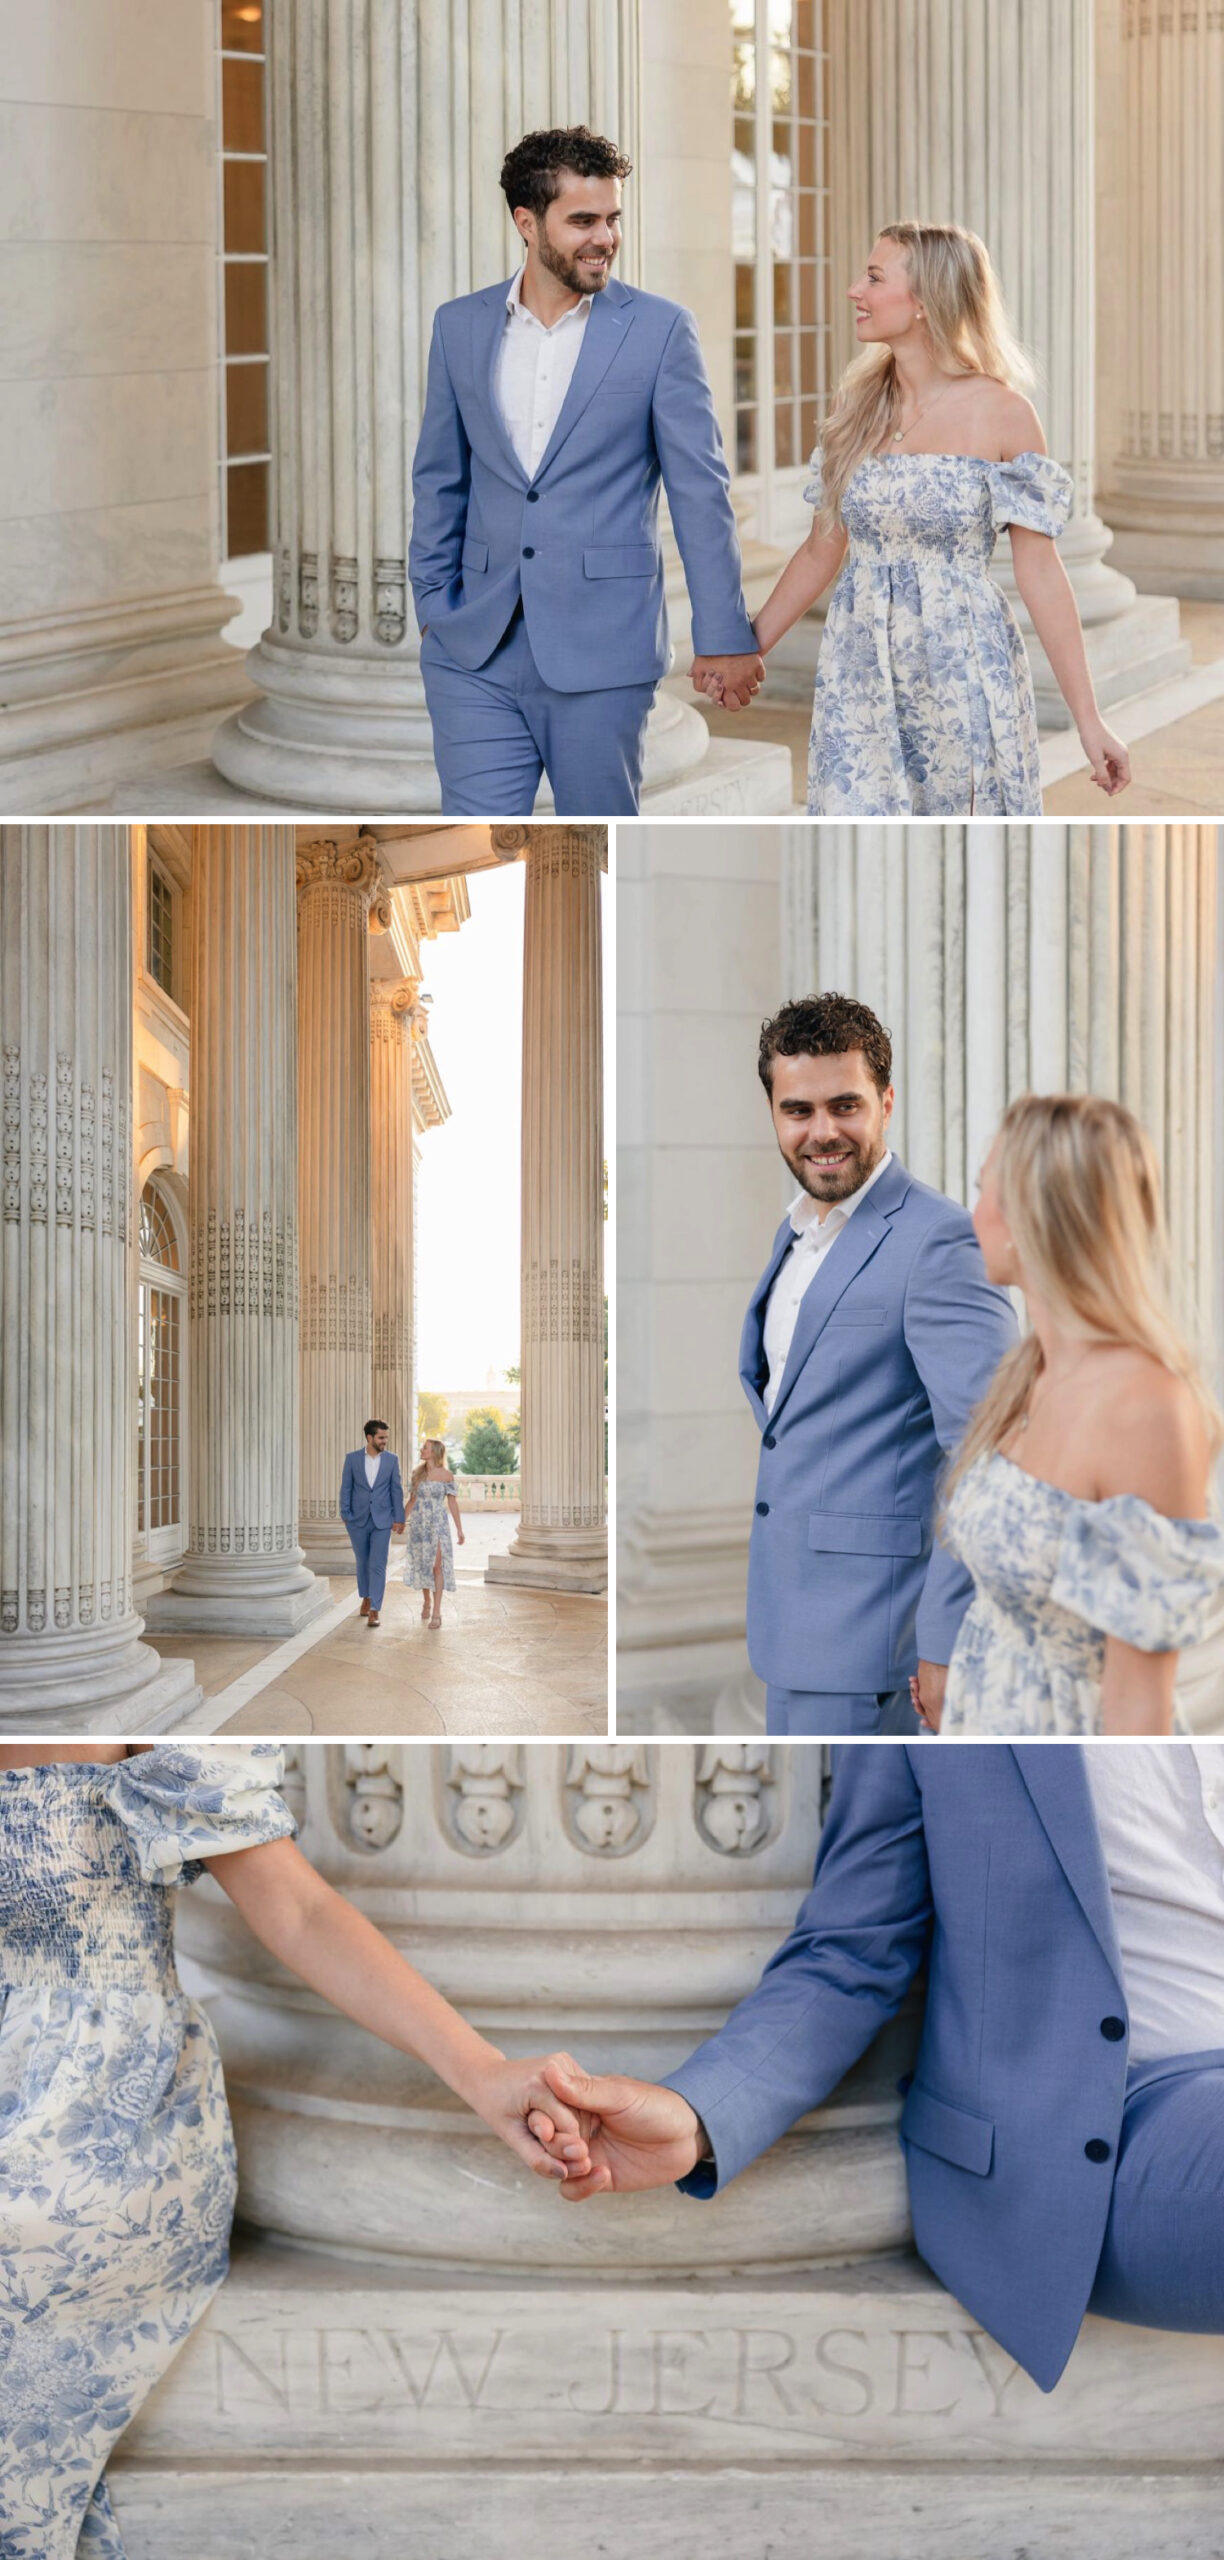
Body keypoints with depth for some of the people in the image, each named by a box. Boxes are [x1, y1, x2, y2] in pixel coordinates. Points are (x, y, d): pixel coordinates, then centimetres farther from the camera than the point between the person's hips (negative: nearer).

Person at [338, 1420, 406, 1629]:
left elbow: (396, 1489, 2)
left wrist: (398, 1518, 0)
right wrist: (345, 1515, -3)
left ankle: (375, 1610, -9)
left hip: (382, 1520, -1)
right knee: (363, 1563, 13)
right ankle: (366, 1598, 35)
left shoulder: (391, 1459, 0)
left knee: (378, 1565, -8)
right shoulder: (352, 1458, -1)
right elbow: (346, 1488, 2)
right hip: (358, 1519, 1)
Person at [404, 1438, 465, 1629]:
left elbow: (452, 1503, -2)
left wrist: (459, 1529, -3)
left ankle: (436, 1613, -11)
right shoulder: (417, 1473, 5)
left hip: (438, 1524, -4)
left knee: (437, 1565, -10)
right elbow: (412, 1499, 13)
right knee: (422, 1564, 9)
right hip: (418, 1524, 4)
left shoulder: (446, 1475, -5)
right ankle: (427, 1603, 30)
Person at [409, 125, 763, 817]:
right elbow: (440, 480, 15)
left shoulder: (659, 330, -2)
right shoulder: (460, 326, 8)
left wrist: (725, 634, -6)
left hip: (602, 654, -2)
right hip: (477, 655, 2)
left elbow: (701, 490, -3)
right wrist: (434, 606, 9)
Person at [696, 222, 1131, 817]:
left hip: (962, 676, -3)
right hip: (859, 677, 3)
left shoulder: (1001, 414, -8)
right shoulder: (856, 406, 5)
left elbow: (1040, 573, -8)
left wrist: (1088, 720, -11)